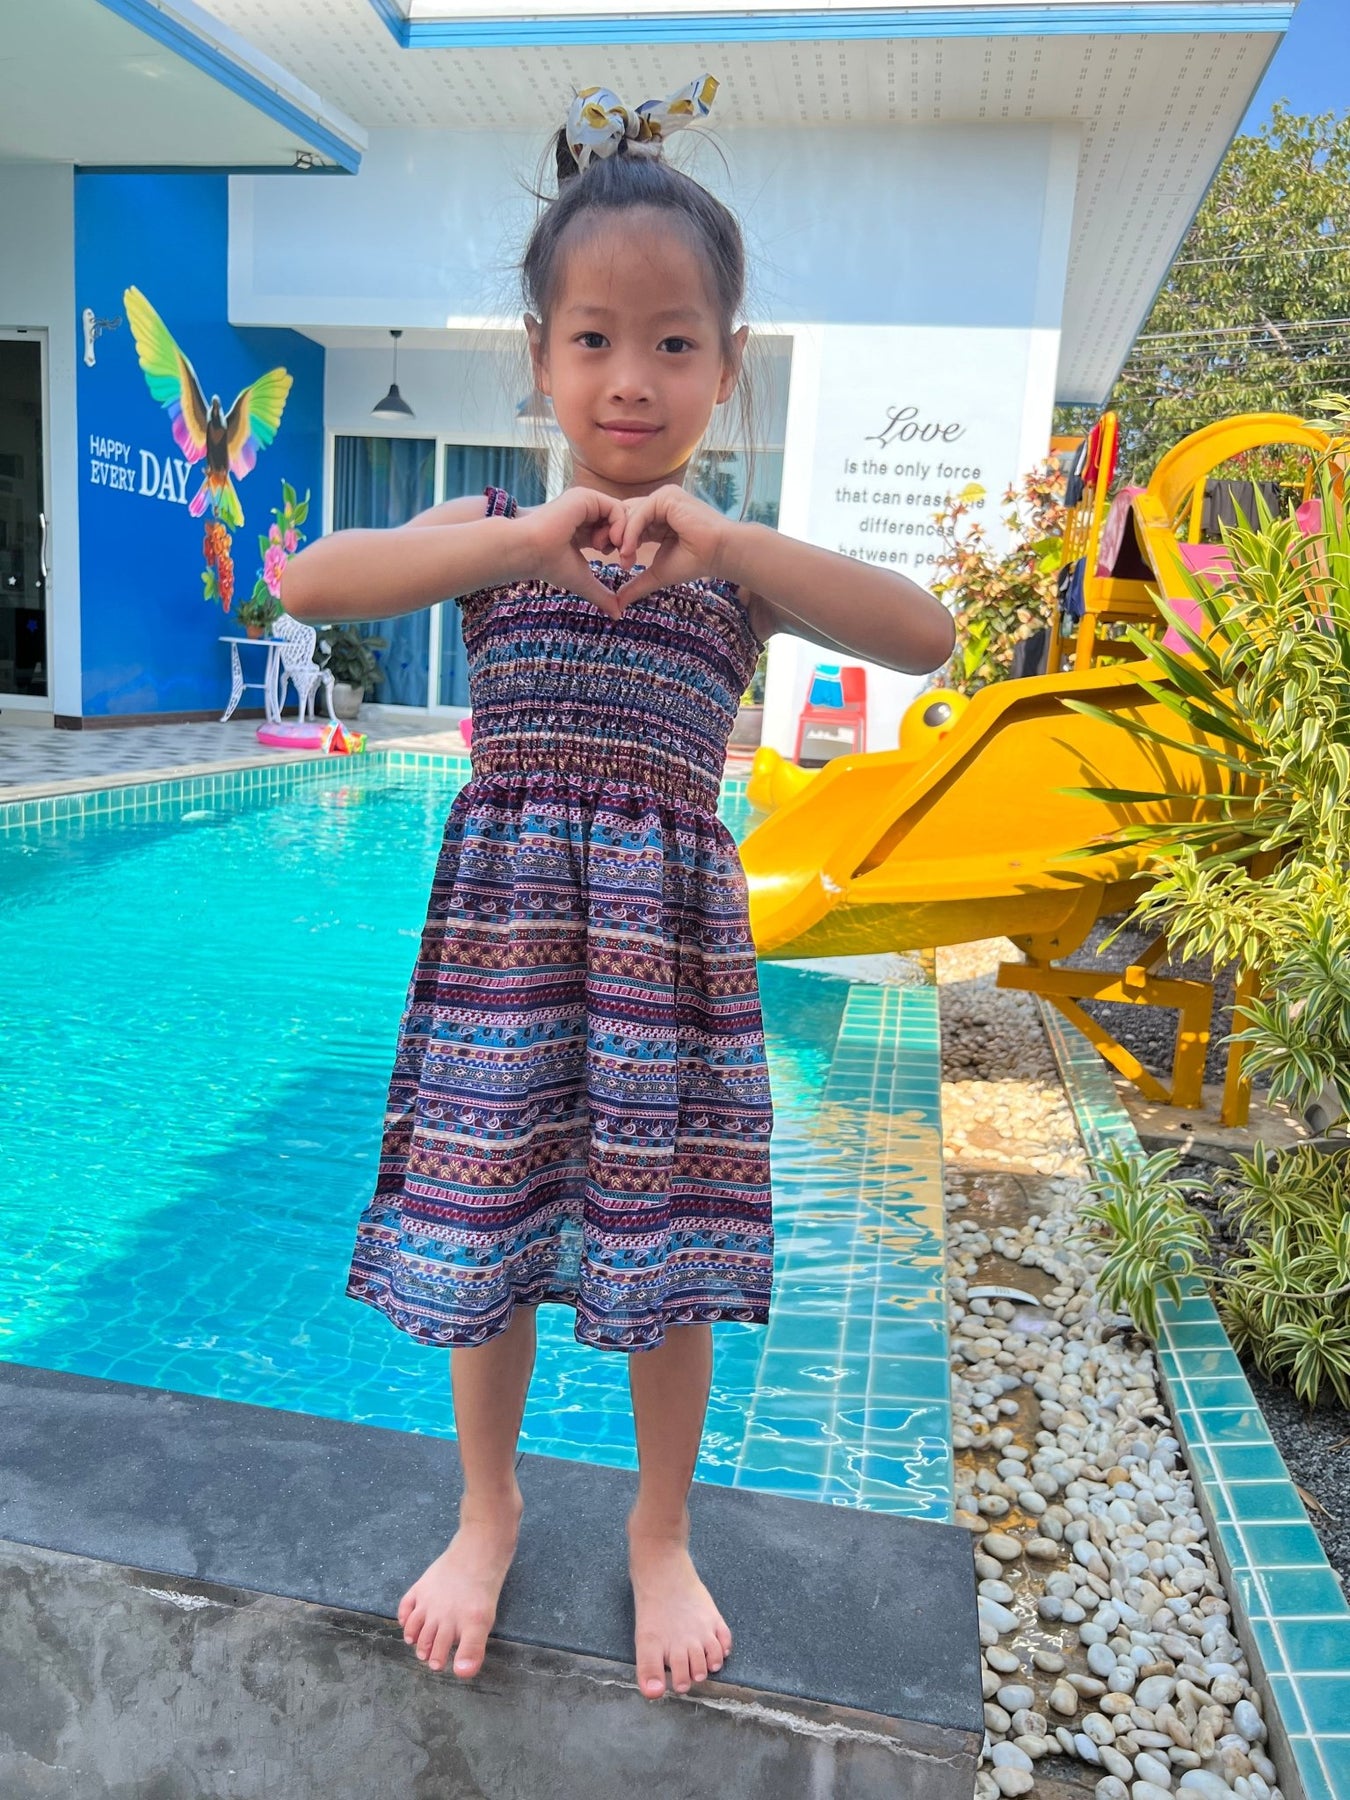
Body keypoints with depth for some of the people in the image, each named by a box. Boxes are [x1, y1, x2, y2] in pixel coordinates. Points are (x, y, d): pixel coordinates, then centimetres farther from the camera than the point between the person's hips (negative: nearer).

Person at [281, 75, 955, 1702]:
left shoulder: (743, 561, 3)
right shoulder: (487, 531, 2)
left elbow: (930, 637, -14)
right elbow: (308, 584, -15)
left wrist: (728, 542, -27)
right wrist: (526, 539, -27)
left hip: (671, 928, 0)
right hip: (501, 915, 1)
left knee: (665, 1259, 9)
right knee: (480, 1232, 10)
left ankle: (660, 1532, 36)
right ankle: (487, 1506, 38)